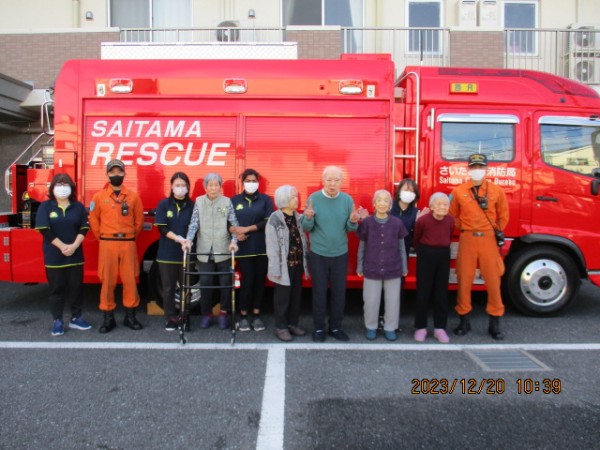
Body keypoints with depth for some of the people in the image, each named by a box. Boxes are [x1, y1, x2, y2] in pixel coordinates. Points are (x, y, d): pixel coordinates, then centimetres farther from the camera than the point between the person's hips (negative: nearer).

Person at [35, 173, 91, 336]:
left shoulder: (78, 207, 6)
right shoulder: (45, 206, 0)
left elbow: (84, 228, 0)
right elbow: (44, 230, -9)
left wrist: (74, 246, -15)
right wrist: (62, 246, -16)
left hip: (75, 255, 2)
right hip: (54, 255, -2)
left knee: (76, 287, 6)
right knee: (57, 288, 4)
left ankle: (76, 318, 17)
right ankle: (57, 321, 12)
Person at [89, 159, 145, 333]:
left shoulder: (133, 196, 4)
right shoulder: (99, 196, 3)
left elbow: (139, 220, 10)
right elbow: (94, 221, 8)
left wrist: (131, 237, 10)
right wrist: (103, 238, 8)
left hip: (128, 244, 1)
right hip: (107, 244, 0)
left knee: (130, 280, 3)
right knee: (107, 281, 3)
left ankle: (130, 316, 15)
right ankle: (108, 317, 13)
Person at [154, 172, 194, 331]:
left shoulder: (192, 206, 3)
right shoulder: (164, 204, 1)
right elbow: (162, 228, -4)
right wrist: (177, 238, -19)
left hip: (186, 253, 1)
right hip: (167, 253, 0)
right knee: (168, 288, 6)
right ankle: (171, 318, 18)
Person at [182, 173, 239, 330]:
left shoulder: (227, 202, 2)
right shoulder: (199, 201, 5)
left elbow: (234, 224, -2)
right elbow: (194, 223, -2)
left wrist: (234, 240, -16)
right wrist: (188, 240, -16)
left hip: (223, 250, -1)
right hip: (204, 251, 1)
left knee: (226, 283, 5)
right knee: (205, 283, 4)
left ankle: (224, 313, 21)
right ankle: (206, 314, 19)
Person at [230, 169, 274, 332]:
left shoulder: (265, 199, 6)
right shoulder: (234, 200, 9)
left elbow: (268, 221, -6)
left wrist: (248, 228, -11)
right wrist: (236, 232, -15)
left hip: (262, 247, 1)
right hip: (244, 248, 0)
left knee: (259, 280, 5)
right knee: (247, 280, -2)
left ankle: (257, 315, 16)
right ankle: (243, 316, 11)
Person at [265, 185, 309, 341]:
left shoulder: (298, 218, 6)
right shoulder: (275, 219, -13)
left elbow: (303, 241, 10)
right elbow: (272, 247, -14)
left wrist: (305, 262, 8)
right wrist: (276, 269, -15)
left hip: (298, 263, 6)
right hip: (284, 265, -6)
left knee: (296, 295, 14)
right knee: (282, 297, 4)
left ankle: (293, 323, 29)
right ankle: (281, 327, 18)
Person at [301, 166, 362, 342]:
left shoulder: (347, 199, -3)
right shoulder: (313, 198, -8)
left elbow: (350, 229, 1)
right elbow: (306, 228, -6)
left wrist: (353, 222, -20)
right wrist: (308, 218, -27)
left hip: (340, 254, 2)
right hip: (318, 254, -2)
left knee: (339, 292, 10)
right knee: (319, 292, 7)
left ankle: (335, 327, 26)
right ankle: (319, 328, 21)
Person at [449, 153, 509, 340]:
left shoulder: (496, 190, 2)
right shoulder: (458, 191, 1)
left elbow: (503, 215, 13)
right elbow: (453, 215, 13)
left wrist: (497, 232, 10)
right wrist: (463, 230, 7)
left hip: (489, 239, 0)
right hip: (467, 239, 0)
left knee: (493, 279, 3)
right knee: (464, 279, 4)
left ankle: (495, 323, 16)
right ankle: (464, 320, 18)